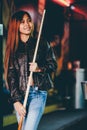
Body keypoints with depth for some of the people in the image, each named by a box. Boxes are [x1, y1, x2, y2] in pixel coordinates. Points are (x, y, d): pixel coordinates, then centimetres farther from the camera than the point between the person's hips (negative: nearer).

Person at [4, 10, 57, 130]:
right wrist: (16, 100, -9)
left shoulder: (42, 43, 7)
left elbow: (53, 64, 9)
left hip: (38, 93, -1)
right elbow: (11, 76, 0)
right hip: (19, 94, 2)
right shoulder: (12, 48, 7)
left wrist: (39, 68, -13)